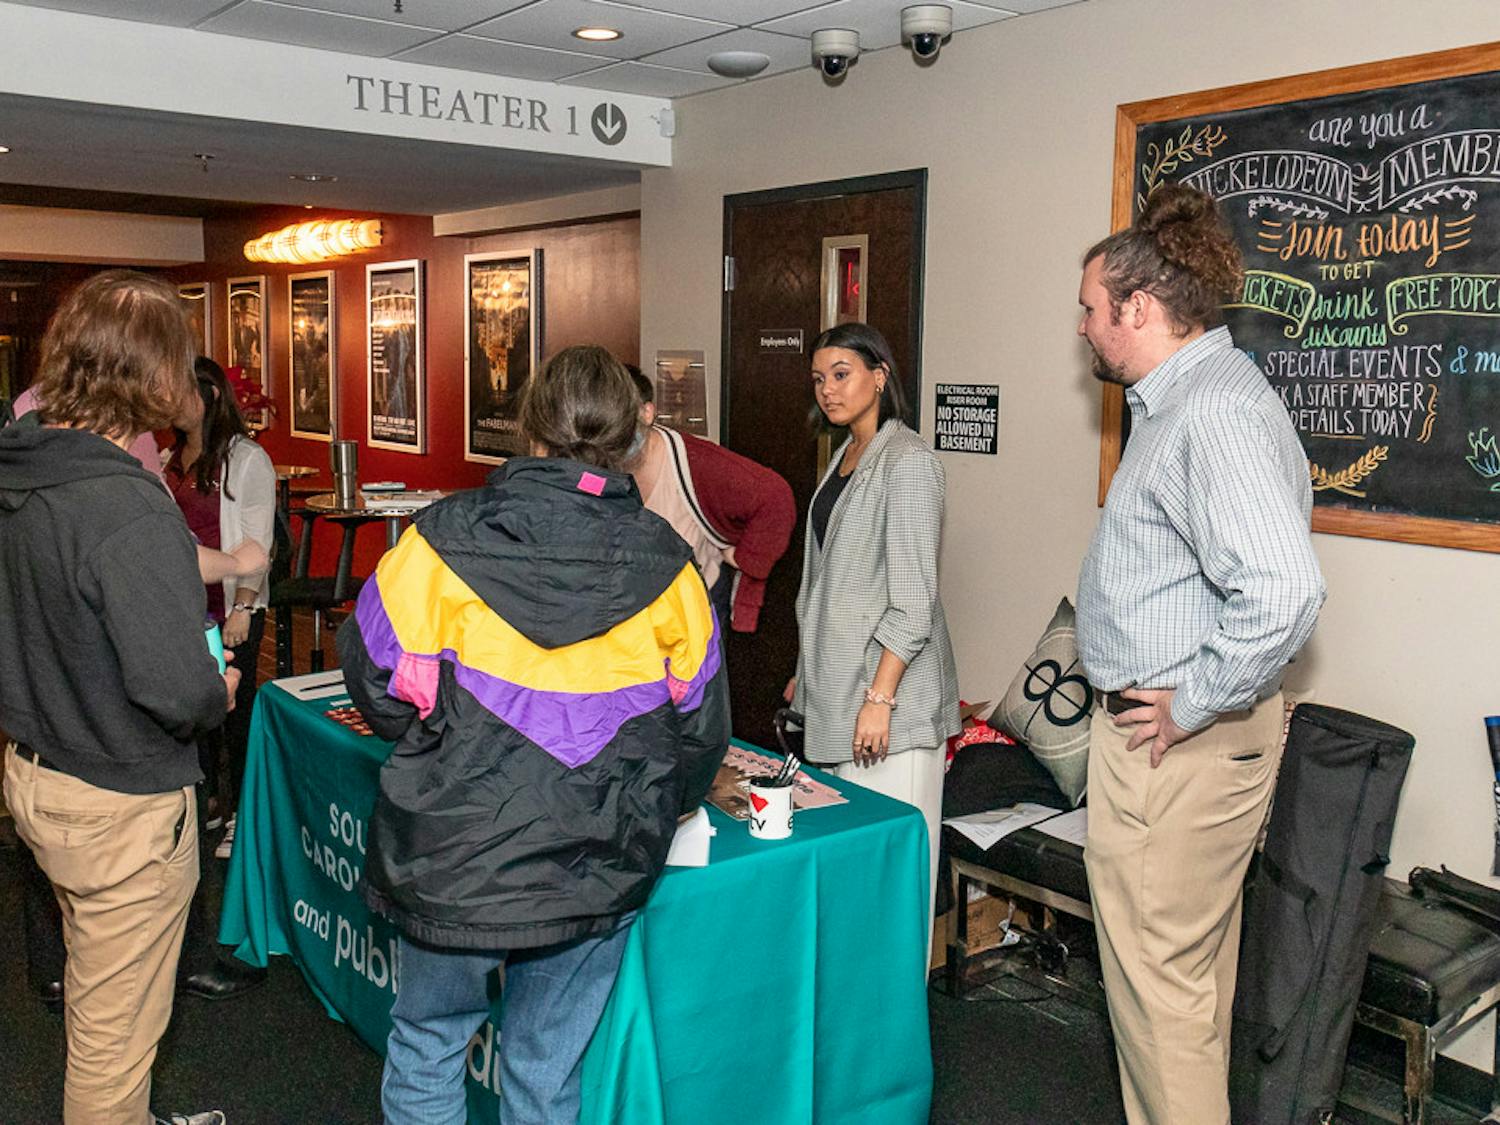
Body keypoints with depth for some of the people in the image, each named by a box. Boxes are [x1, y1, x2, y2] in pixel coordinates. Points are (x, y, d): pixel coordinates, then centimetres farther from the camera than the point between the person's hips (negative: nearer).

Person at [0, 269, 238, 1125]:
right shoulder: (130, 509, -29)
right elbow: (177, 687, -31)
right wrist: (221, 695, -10)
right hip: (121, 805, -9)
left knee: (97, 985, 31)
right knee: (118, 1028, 10)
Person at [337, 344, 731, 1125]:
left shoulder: (444, 536, -12)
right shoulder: (664, 563, -5)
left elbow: (380, 681, -6)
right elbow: (699, 722, 4)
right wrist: (651, 815, 22)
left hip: (454, 858, -1)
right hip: (598, 873, 2)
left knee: (427, 1043, 22)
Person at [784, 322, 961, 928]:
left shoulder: (908, 461, -12)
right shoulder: (844, 457, 15)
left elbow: (913, 598, -17)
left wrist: (880, 697, -20)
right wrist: (806, 672, 21)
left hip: (890, 681, -9)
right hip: (836, 684, 9)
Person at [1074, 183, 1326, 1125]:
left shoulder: (1217, 410, -22)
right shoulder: (1183, 398, 13)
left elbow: (1283, 589, -35)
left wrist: (1194, 703, -23)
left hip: (1180, 745, -11)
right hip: (1173, 732, 11)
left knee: (1159, 976, 2)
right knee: (1189, 967, 22)